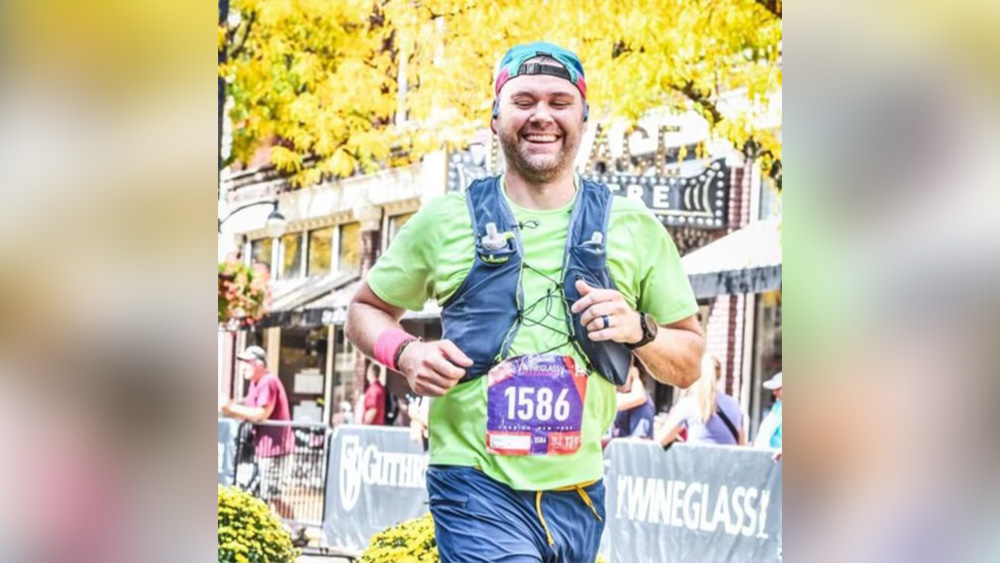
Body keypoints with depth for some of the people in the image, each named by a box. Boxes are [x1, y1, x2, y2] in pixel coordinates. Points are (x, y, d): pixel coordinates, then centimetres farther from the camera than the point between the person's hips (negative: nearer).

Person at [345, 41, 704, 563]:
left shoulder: (634, 228, 7)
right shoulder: (446, 221, 3)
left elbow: (688, 366, 11)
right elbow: (364, 310, 15)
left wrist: (639, 330, -11)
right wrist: (405, 353, -7)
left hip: (578, 495, 3)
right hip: (477, 487, -3)